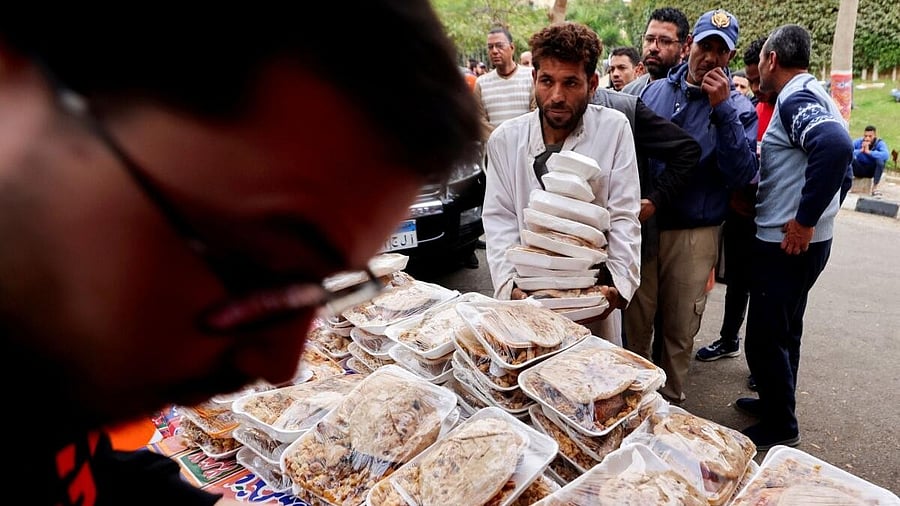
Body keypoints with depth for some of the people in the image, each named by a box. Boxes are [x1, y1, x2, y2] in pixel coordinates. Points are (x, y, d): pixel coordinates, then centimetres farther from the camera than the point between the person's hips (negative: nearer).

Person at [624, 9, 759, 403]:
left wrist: (722, 109, -19)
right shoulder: (655, 91, 5)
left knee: (679, 328, 11)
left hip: (694, 234, -1)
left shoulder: (738, 108, -1)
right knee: (635, 321, 10)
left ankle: (669, 398, 31)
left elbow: (742, 174, -13)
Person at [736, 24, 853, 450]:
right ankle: (776, 402, 37)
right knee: (783, 330, 22)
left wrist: (805, 219, -28)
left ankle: (780, 427, 16)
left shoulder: (796, 98, -16)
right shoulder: (812, 94, 14)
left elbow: (836, 146, -35)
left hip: (788, 244, -10)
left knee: (765, 338, 1)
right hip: (798, 242, 10)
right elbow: (839, 153, 21)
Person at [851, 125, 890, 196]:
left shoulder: (880, 143, -16)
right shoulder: (858, 141, -13)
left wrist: (869, 152, -39)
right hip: (859, 169, 0)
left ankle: (875, 188, -20)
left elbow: (886, 155, -36)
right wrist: (860, 151, -35)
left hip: (871, 170, 0)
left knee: (880, 159, -30)